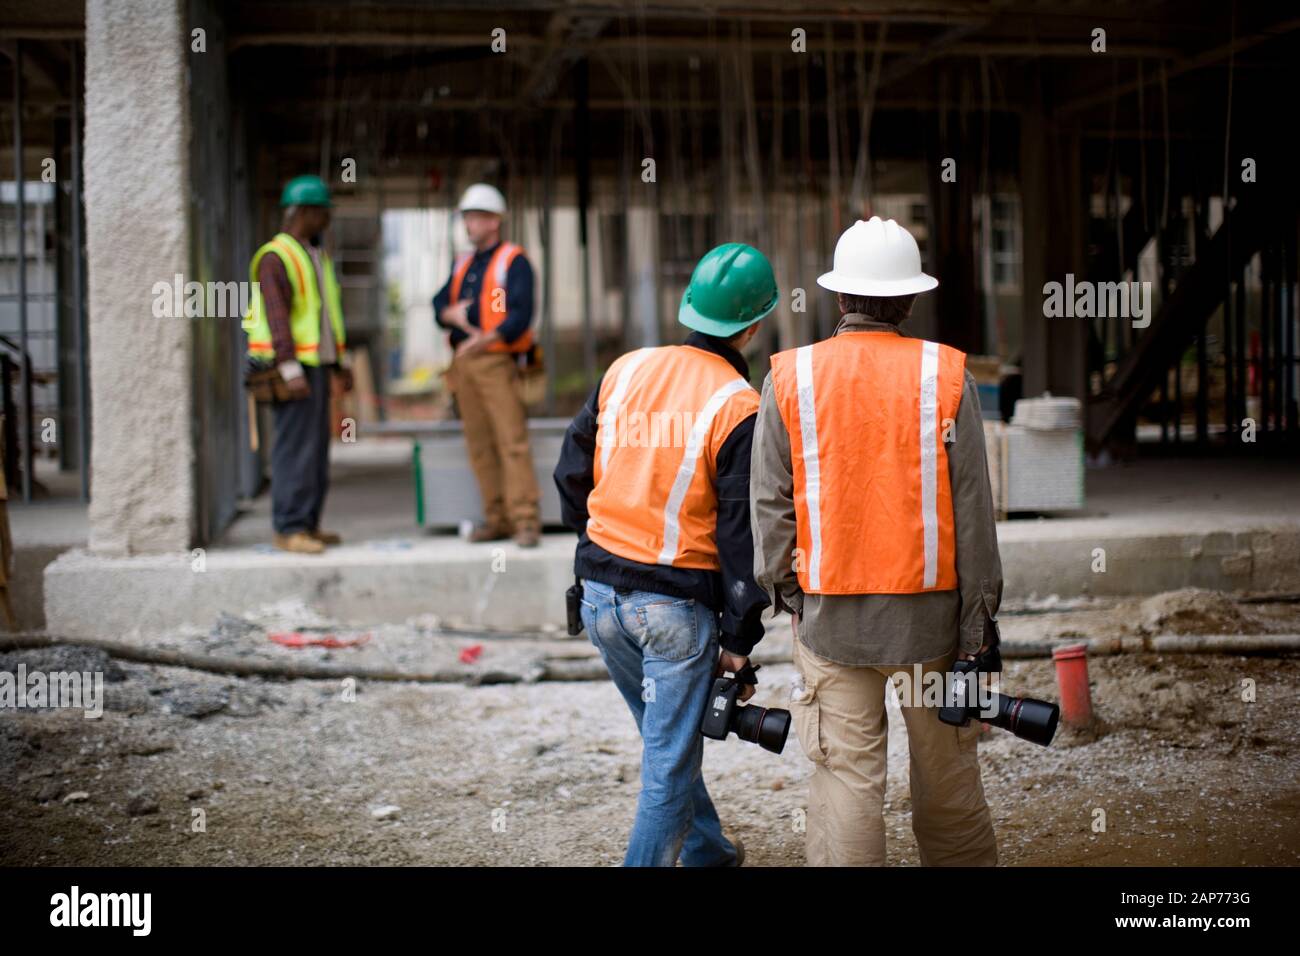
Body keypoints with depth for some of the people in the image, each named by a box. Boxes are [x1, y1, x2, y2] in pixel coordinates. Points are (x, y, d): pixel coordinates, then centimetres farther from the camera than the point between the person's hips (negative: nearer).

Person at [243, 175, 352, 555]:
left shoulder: (314, 256, 17)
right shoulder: (275, 258, -13)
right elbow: (276, 317, -22)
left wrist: (337, 365, 21)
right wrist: (291, 370, -29)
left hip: (316, 365, 9)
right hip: (293, 367, -9)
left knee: (316, 448, 9)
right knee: (295, 448, -10)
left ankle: (307, 523, 14)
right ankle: (288, 528, -7)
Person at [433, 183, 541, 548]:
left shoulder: (513, 261, -2)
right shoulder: (462, 265, 20)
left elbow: (521, 313, -13)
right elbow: (439, 304, 15)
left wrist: (487, 339, -26)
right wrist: (452, 314, -8)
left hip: (496, 361, -7)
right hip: (464, 363, 7)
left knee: (512, 441, -12)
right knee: (479, 446, 6)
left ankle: (526, 521, -12)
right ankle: (497, 518, 11)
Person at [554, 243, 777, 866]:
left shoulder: (624, 371, 3)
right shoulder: (739, 408, -13)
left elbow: (571, 472, 10)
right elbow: (741, 533, -13)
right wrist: (740, 639, -7)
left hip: (600, 596, 6)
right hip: (678, 604, -6)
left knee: (668, 737, 24)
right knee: (669, 762, 5)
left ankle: (708, 851, 41)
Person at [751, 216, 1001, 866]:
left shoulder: (790, 377, -3)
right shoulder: (946, 375, -5)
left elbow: (770, 501, 0)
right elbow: (971, 505, -4)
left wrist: (782, 585, 14)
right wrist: (980, 613, 2)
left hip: (829, 611, 0)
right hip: (929, 607, 0)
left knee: (846, 775, 4)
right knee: (945, 766, 16)